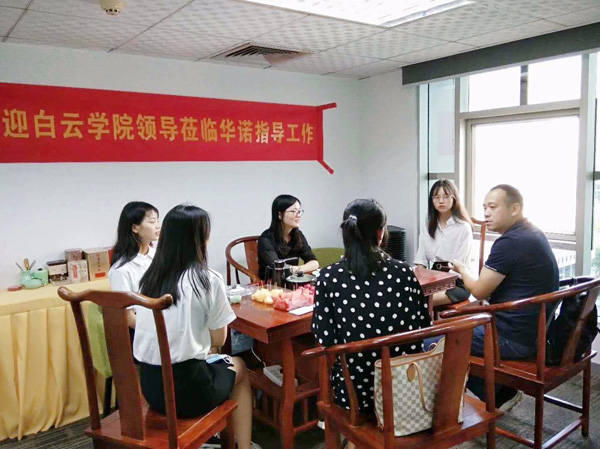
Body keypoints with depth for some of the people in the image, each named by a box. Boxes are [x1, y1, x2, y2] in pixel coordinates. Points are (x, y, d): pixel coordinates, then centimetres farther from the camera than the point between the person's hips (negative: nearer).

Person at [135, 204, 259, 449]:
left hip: (149, 385, 5)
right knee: (238, 367, 24)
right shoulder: (208, 279, -12)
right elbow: (218, 339, -2)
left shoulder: (148, 278, 3)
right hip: (186, 388, -5)